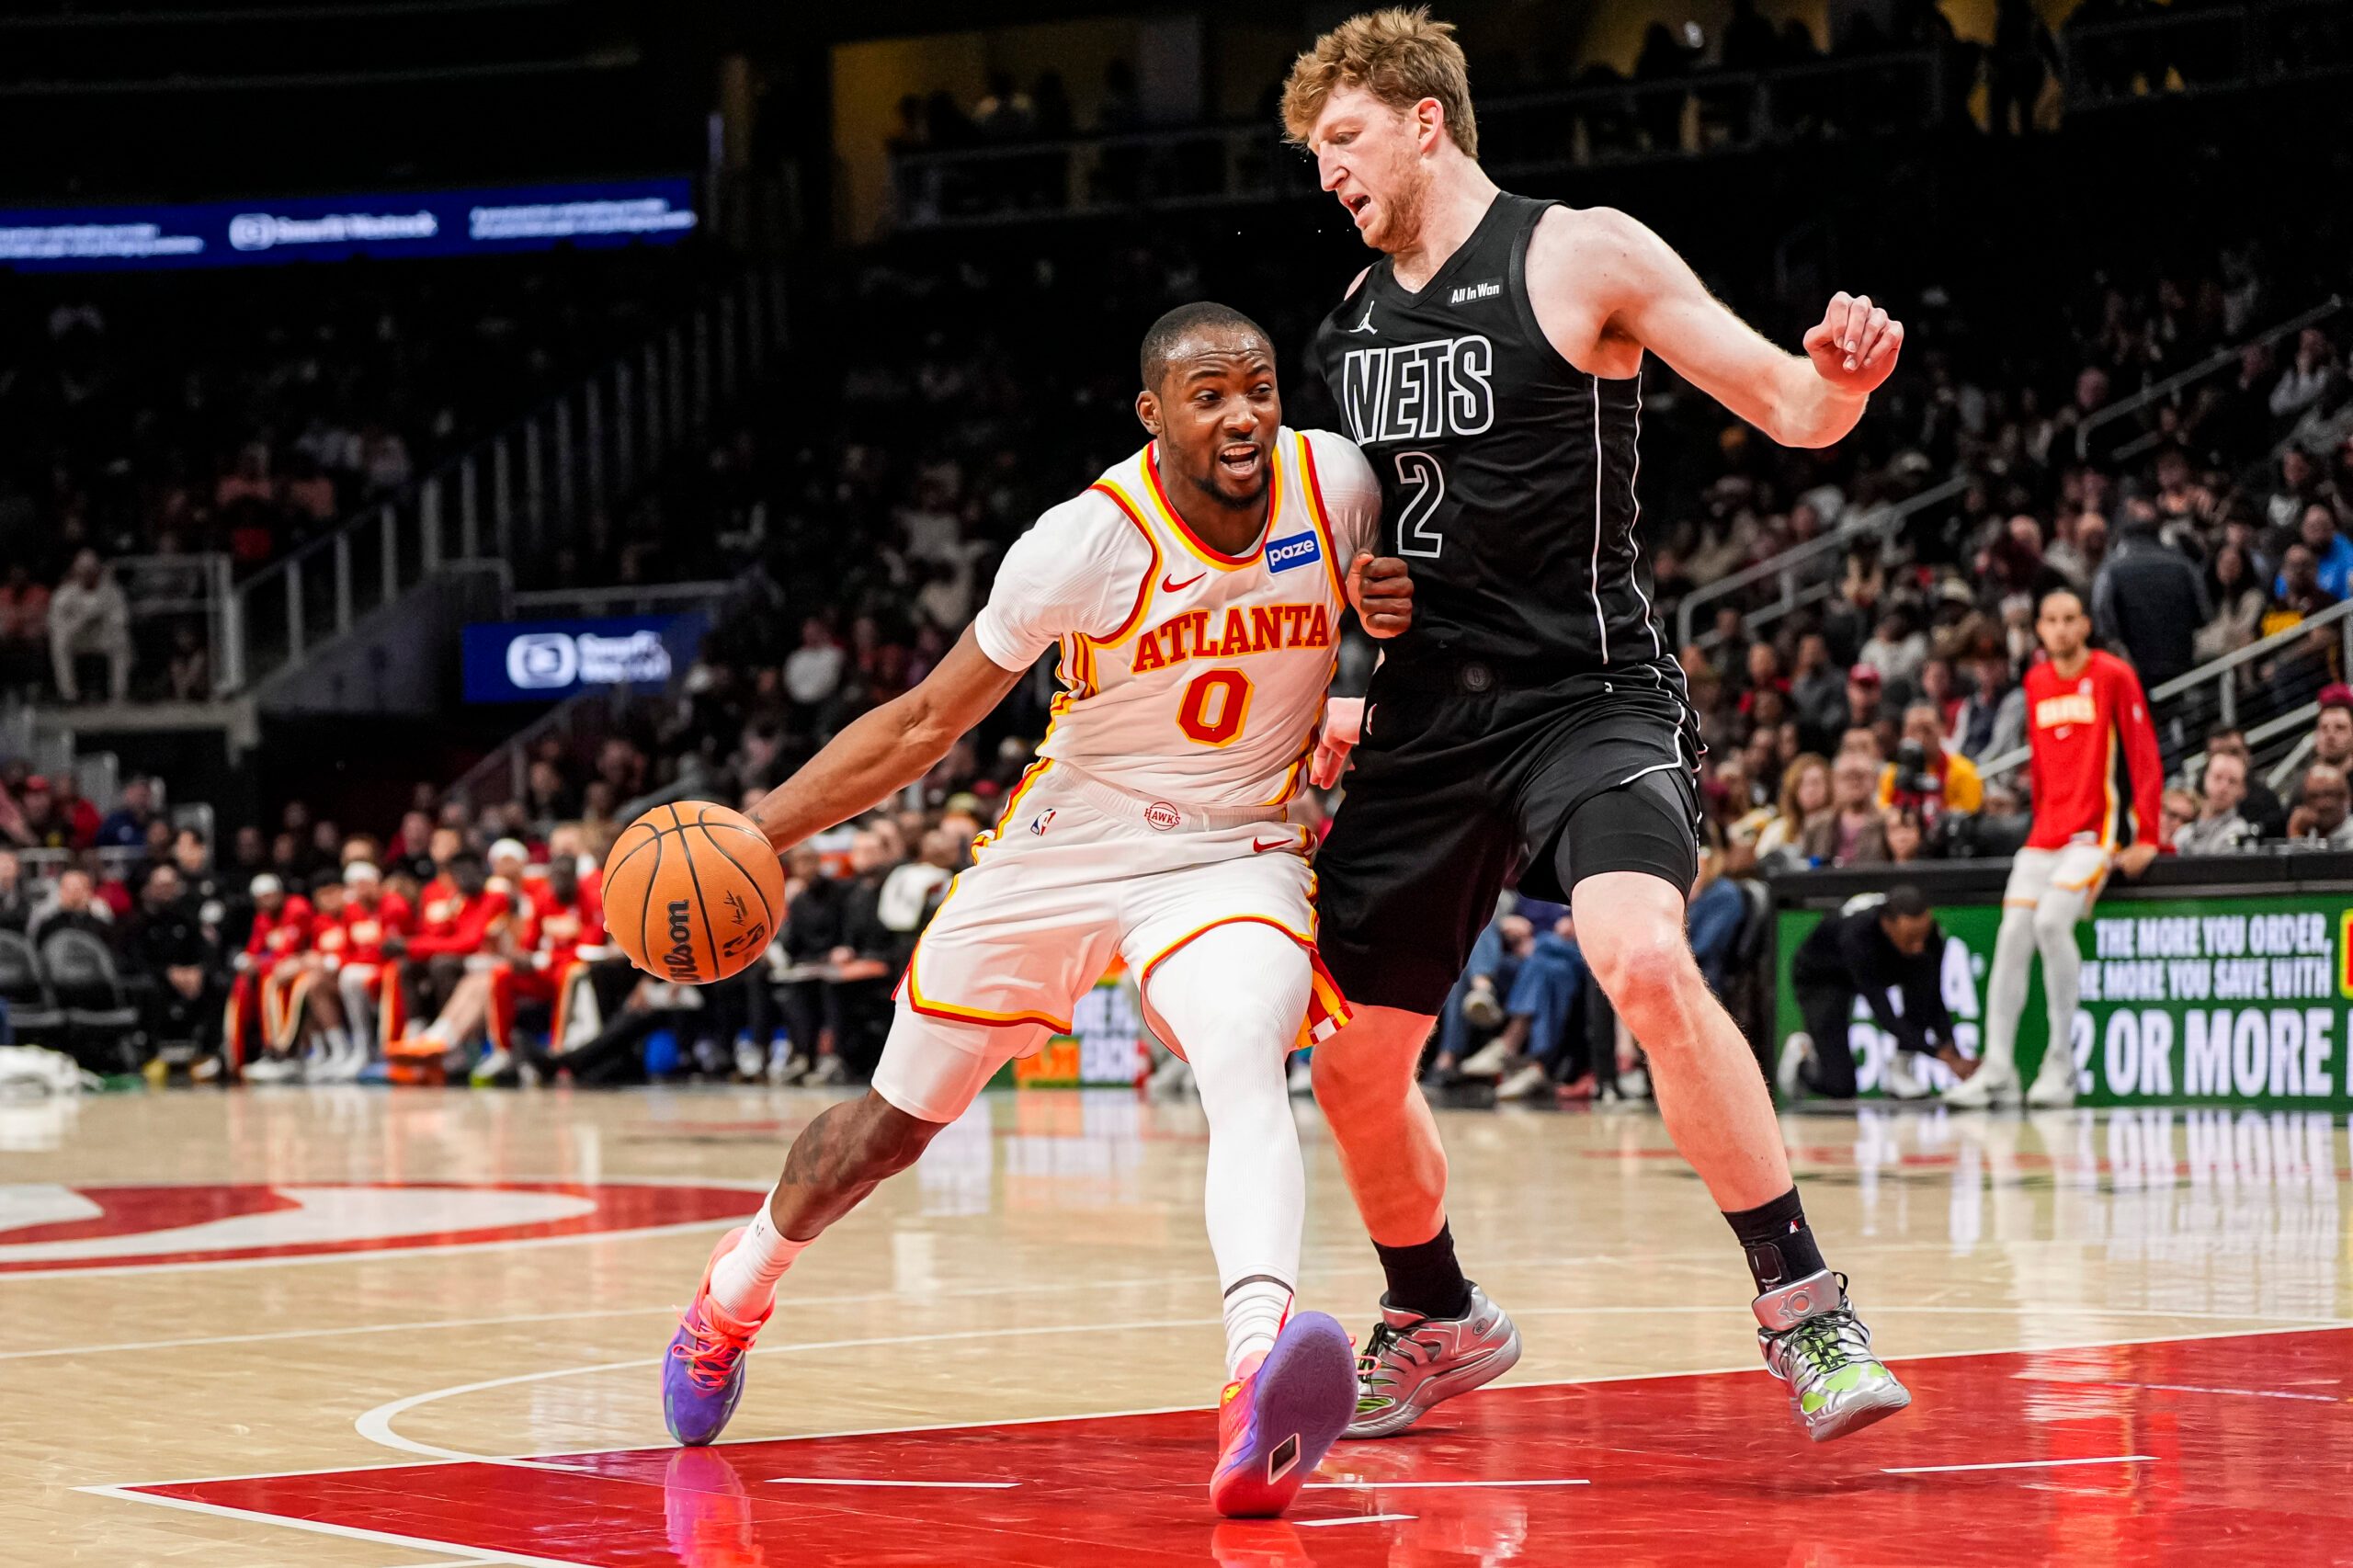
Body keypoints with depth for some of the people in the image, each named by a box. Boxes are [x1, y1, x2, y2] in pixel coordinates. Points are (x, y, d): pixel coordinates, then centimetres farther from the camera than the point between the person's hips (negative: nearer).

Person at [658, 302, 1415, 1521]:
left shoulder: (1338, 482, -15)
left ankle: (1259, 1379, -57)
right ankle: (735, 1293, 46)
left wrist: (1390, 605, -14)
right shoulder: (1087, 543, -21)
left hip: (1232, 853, 0)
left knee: (1246, 1067, -34)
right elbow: (926, 721, -10)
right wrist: (755, 830, -15)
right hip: (1066, 838, 1)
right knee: (893, 1123, 15)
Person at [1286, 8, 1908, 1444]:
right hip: (1429, 717, 7)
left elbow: (1790, 410, -8)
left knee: (1644, 959, -32)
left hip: (1588, 693, -6)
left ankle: (1804, 1311, -23)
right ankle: (1439, 1324, 34)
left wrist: (1839, 378, -30)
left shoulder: (1583, 256, -6)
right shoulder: (1355, 320, 13)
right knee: (1354, 1066, 8)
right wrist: (1360, 706, 20)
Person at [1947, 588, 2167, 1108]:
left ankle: (2062, 1063, -16)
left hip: (2097, 828, -6)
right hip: (2046, 832, 6)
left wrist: (2147, 835, -13)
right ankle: (1997, 1069, -1)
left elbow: (2144, 755, -7)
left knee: (2052, 920, -24)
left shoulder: (2112, 675, -4)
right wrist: (2041, 822, 16)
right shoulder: (2036, 682, 13)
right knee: (2012, 933, -5)